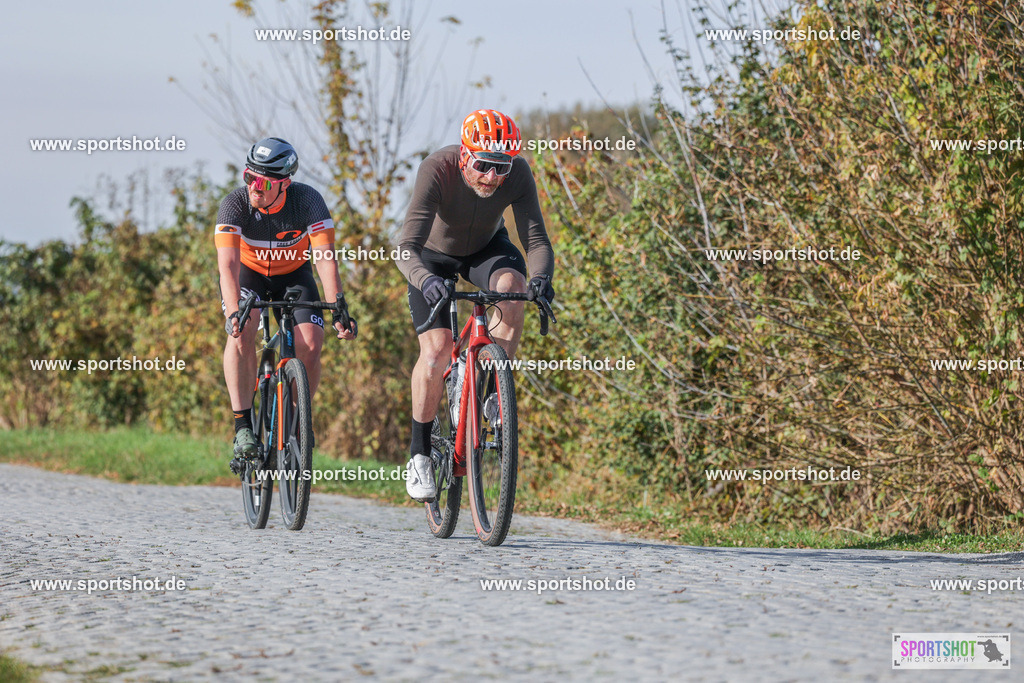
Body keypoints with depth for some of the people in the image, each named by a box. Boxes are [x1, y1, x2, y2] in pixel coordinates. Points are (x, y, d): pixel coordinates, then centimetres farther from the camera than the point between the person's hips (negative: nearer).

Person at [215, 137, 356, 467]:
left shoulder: (308, 201, -27)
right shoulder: (235, 205, -28)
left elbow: (325, 259, -33)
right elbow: (228, 264, -38)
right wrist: (235, 311, -54)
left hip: (293, 275, 1)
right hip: (248, 274, -1)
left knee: (310, 344, -20)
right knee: (242, 333, -30)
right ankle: (243, 425, -25)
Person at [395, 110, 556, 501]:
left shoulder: (518, 174, -29)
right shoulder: (437, 170, -36)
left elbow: (536, 239, -30)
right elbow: (406, 248, -41)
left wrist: (542, 277, -52)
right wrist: (425, 280, -61)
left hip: (486, 247, 2)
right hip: (434, 254, -2)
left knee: (511, 284, -33)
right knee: (436, 352, -17)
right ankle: (419, 453, 0)